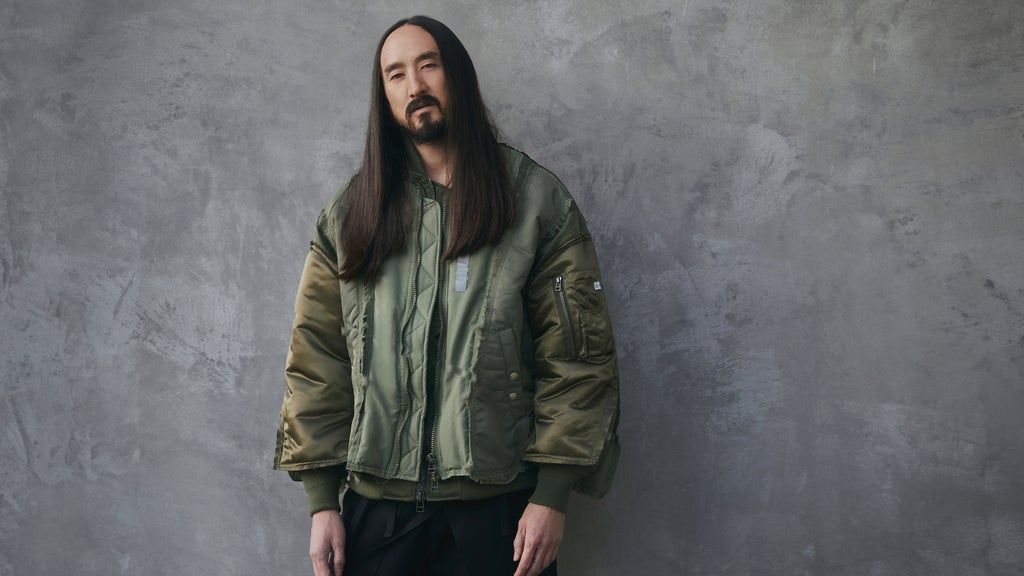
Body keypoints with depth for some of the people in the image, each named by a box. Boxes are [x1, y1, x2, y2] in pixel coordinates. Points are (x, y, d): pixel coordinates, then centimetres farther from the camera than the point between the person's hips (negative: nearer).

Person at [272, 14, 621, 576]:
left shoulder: (537, 199, 0)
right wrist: (321, 502, -1)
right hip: (376, 503, 2)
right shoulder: (347, 213, 6)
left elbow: (578, 355, -4)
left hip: (499, 506, -2)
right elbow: (316, 359, 4)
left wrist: (551, 497, -9)